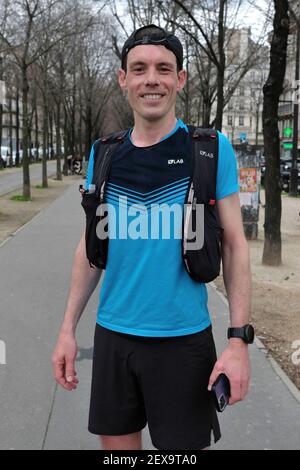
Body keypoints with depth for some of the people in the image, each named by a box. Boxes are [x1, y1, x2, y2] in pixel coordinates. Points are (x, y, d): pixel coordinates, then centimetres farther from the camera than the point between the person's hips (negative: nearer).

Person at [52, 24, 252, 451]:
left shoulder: (211, 150, -7)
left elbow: (234, 245, -6)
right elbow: (91, 245, 8)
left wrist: (239, 339, -12)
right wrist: (68, 327, 5)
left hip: (184, 337, -3)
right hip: (112, 334, 3)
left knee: (185, 446, 11)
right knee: (116, 444, 17)